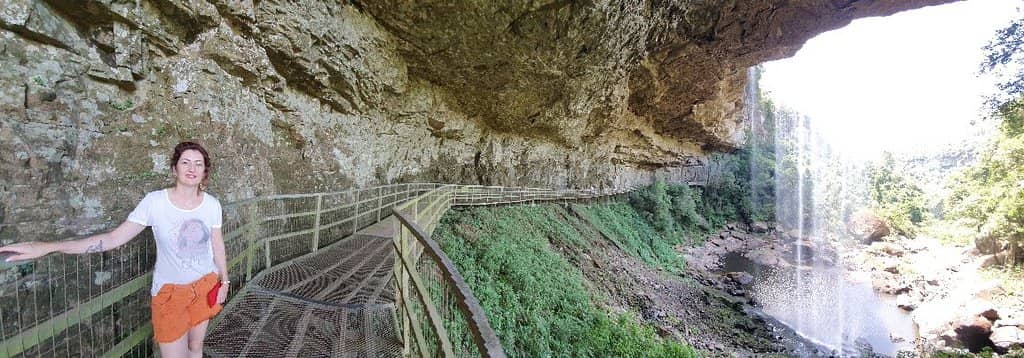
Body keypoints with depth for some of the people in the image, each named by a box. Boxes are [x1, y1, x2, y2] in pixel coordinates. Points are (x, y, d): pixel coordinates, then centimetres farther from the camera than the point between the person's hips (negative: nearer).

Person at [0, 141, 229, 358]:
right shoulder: (154, 201, -14)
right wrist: (49, 247, -19)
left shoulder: (212, 204, -7)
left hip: (205, 285, 2)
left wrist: (224, 281, 8)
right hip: (170, 289, -2)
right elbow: (114, 238, -11)